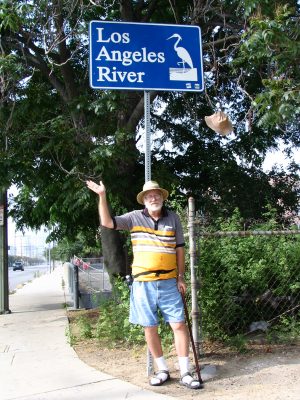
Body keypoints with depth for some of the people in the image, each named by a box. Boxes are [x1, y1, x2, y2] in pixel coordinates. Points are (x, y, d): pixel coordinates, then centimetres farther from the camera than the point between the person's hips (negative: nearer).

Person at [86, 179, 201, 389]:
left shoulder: (173, 218, 3)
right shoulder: (134, 217, 1)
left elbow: (179, 248, 6)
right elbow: (107, 222, -4)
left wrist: (181, 277, 3)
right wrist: (102, 196, -15)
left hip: (169, 282, 0)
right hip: (143, 283, 0)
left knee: (179, 324, -2)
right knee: (150, 328, 8)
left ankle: (185, 373, 8)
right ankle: (163, 370, 23)